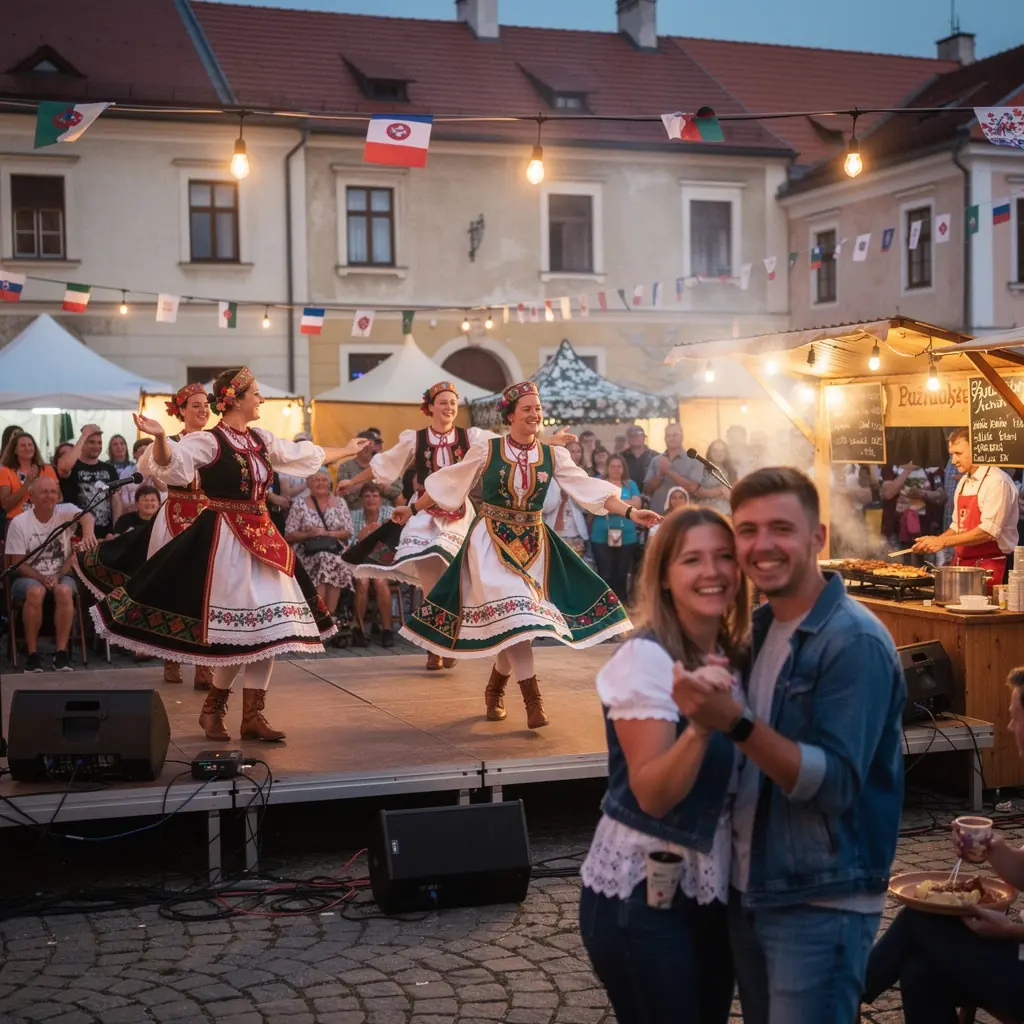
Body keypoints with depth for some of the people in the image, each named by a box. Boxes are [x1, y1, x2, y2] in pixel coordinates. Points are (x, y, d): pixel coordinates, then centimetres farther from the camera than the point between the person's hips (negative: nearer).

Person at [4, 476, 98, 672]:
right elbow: (18, 563, -4)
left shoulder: (65, 512, -3)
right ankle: (32, 653, -21)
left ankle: (61, 653, -24)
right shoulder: (19, 523, -4)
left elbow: (85, 515, -28)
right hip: (29, 577, -1)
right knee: (36, 592, -36)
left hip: (61, 576, 1)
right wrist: (42, 579, -20)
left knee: (64, 591, -34)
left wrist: (88, 532, -52)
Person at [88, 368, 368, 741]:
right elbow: (170, 464, -26)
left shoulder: (260, 440, 11)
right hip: (225, 540, -8)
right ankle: (212, 708, 13)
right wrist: (160, 437, -47)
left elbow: (303, 455, 26)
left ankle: (252, 715, 12)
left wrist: (348, 451, 37)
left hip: (261, 538, 8)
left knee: (268, 626, 4)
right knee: (239, 630, -7)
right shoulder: (208, 441, -11)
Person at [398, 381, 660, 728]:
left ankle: (494, 689, 27)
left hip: (532, 543, 3)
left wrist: (630, 512, -12)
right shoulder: (486, 450, -4)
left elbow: (590, 489, -2)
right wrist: (413, 509, 9)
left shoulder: (553, 456, 2)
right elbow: (448, 483, 5)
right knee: (511, 611, -15)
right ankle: (533, 700, -15)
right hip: (491, 541, -3)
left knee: (512, 623, 3)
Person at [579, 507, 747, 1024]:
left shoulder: (733, 658, 5)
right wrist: (700, 724, -38)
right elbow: (652, 795, -25)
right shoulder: (646, 658, -17)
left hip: (714, 885, 7)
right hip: (642, 894, -7)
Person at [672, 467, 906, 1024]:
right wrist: (711, 706, -2)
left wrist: (735, 723, -34)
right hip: (748, 889, 8)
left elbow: (835, 784, -24)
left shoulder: (854, 641, -18)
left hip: (820, 905, -7)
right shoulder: (759, 626, 6)